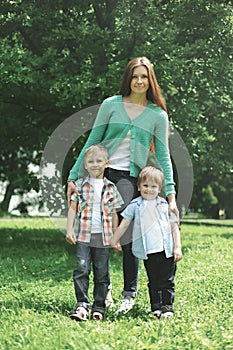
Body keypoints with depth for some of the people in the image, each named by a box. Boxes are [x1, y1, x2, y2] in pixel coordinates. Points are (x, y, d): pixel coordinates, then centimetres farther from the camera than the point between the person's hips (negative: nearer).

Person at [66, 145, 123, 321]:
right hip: (84, 235, -1)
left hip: (103, 237, 1)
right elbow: (73, 208, 4)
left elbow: (114, 214, 11)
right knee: (82, 269, -9)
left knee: (102, 273, 6)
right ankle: (82, 305, -5)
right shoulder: (80, 185, 4)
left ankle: (99, 307, 13)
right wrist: (70, 230, -5)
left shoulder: (110, 188, 7)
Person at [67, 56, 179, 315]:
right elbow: (92, 142, 9)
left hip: (130, 176, -1)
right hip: (100, 173, 1)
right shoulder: (111, 105, 6)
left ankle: (130, 292, 0)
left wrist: (170, 194, -1)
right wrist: (74, 177, 4)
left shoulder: (158, 115, 7)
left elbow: (163, 157, 7)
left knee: (126, 231, -13)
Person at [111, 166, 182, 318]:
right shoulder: (135, 205, 5)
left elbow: (174, 227, 9)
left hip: (167, 250, 0)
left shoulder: (165, 205, 6)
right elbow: (123, 226, 9)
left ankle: (168, 306, 13)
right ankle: (157, 307, 13)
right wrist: (112, 242, 8)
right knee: (153, 281, 6)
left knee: (167, 280, 3)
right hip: (148, 252, 0)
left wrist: (178, 247, 2)